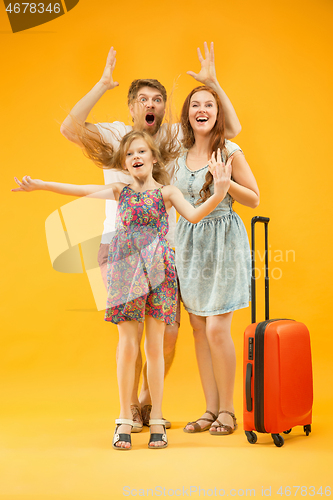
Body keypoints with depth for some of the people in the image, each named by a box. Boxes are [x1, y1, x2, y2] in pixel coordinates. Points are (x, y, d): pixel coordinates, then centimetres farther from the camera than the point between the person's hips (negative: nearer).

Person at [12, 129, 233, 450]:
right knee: (128, 345, 0)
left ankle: (157, 420, 11)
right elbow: (79, 191, 4)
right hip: (125, 272, 1)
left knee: (154, 347, 2)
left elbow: (194, 215, -8)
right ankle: (125, 420, 9)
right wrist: (40, 185, -4)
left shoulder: (166, 192, 6)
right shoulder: (120, 191, 10)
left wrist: (219, 194, -23)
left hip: (157, 272, -1)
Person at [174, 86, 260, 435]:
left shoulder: (230, 152, -6)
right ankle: (210, 409, 16)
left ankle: (227, 410, 8)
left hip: (223, 241, -5)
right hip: (189, 241, 5)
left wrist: (225, 182, -17)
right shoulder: (180, 155, 9)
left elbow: (254, 199, -3)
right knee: (199, 328, 6)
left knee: (217, 329, -8)